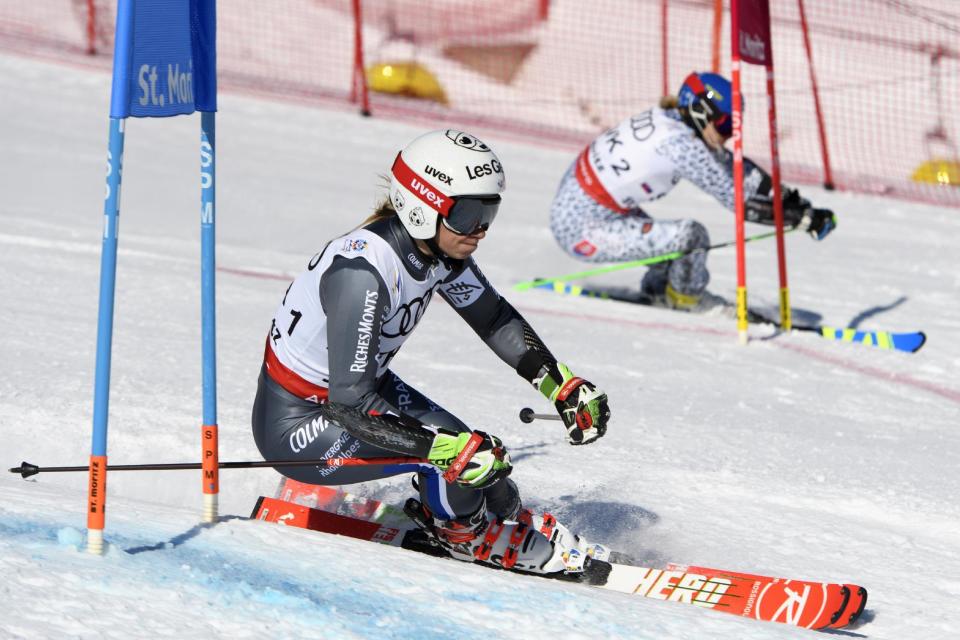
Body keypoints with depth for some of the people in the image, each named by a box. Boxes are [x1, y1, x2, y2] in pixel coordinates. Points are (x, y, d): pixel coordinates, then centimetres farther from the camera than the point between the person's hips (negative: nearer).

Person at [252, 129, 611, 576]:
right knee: (464, 457, -21)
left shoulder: (438, 248, -10)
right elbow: (352, 403, -35)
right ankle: (462, 531, 9)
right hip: (295, 426, -8)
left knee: (474, 452, -5)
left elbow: (495, 320, 7)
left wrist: (563, 386, -2)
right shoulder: (363, 271, -35)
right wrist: (454, 449, -38)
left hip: (361, 384, 8)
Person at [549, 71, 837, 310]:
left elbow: (734, 166, 9)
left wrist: (792, 199, 2)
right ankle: (684, 306, 5)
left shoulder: (670, 120, 2)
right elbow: (738, 200, -21)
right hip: (581, 230, -10)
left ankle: (655, 293, 37)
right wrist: (805, 219, -17)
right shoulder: (681, 145, -24)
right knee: (692, 236, -17)